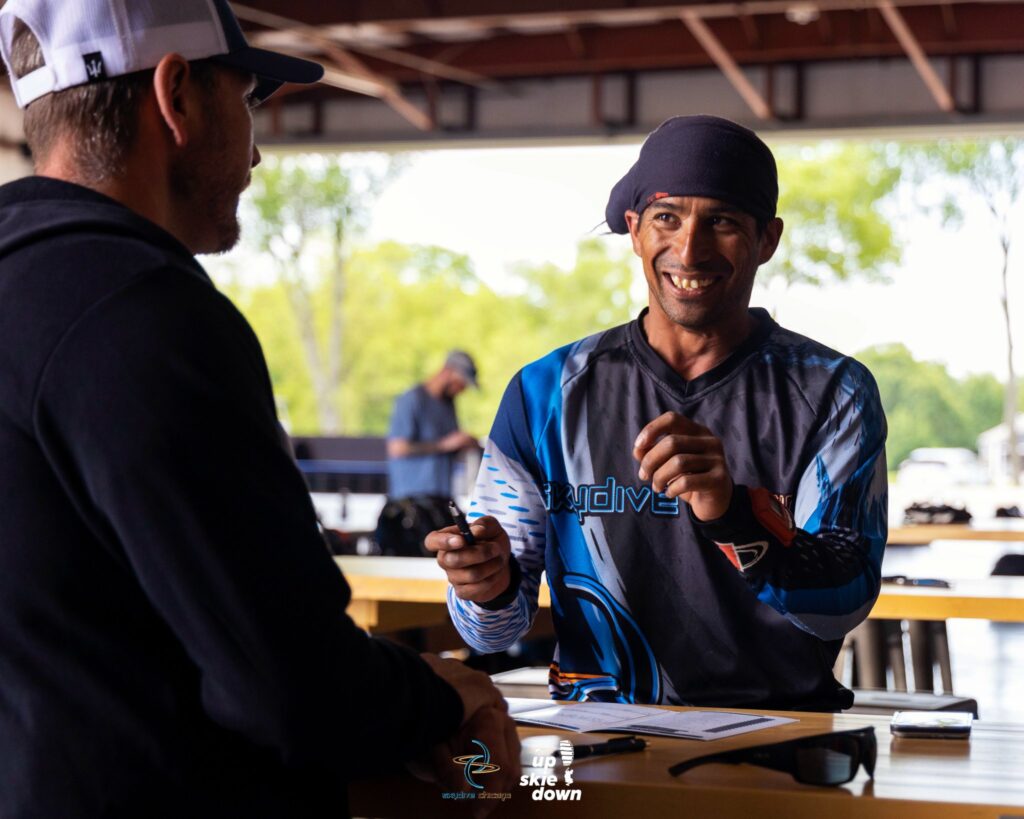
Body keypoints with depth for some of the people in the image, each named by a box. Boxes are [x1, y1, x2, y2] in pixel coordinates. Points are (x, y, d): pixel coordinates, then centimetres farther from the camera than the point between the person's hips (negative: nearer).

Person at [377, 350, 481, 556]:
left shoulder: (448, 403, 18)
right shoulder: (411, 400, -6)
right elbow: (397, 448, -15)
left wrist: (465, 445, 5)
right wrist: (445, 444, -14)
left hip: (441, 500, 8)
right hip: (414, 498, -8)